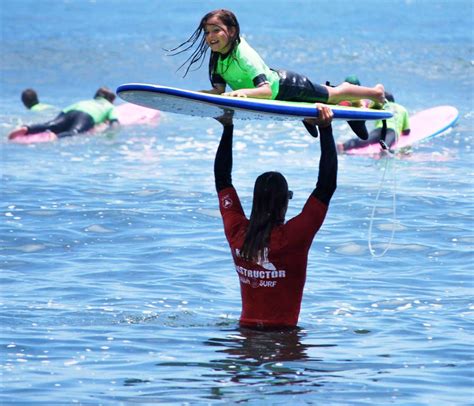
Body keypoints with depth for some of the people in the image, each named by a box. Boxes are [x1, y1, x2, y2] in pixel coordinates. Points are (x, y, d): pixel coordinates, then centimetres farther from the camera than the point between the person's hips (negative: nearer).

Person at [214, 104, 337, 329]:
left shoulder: (237, 232, 1)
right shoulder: (293, 236, -12)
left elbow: (222, 180, 15)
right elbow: (327, 186, -8)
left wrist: (227, 128, 20)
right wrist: (325, 129, -3)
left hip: (246, 327, 5)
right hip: (282, 332, -5)